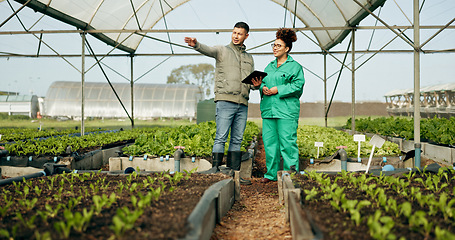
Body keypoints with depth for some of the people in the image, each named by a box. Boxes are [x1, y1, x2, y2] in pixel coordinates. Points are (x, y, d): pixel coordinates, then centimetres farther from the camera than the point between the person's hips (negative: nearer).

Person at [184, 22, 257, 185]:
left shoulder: (249, 58, 22)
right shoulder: (222, 51, 7)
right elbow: (208, 50, -15)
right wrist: (196, 45, -37)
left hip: (242, 104, 5)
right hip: (225, 100, -5)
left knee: (237, 140, 6)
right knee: (221, 138, -9)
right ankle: (215, 170, -8)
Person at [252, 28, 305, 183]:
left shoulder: (295, 66, 1)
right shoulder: (269, 67, 21)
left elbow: (297, 86, -8)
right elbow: (263, 82, 21)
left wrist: (279, 90, -13)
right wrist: (262, 87, -2)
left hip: (286, 110, -6)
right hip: (268, 109, 6)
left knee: (287, 142, -7)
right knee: (269, 142, 7)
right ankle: (271, 173, 17)